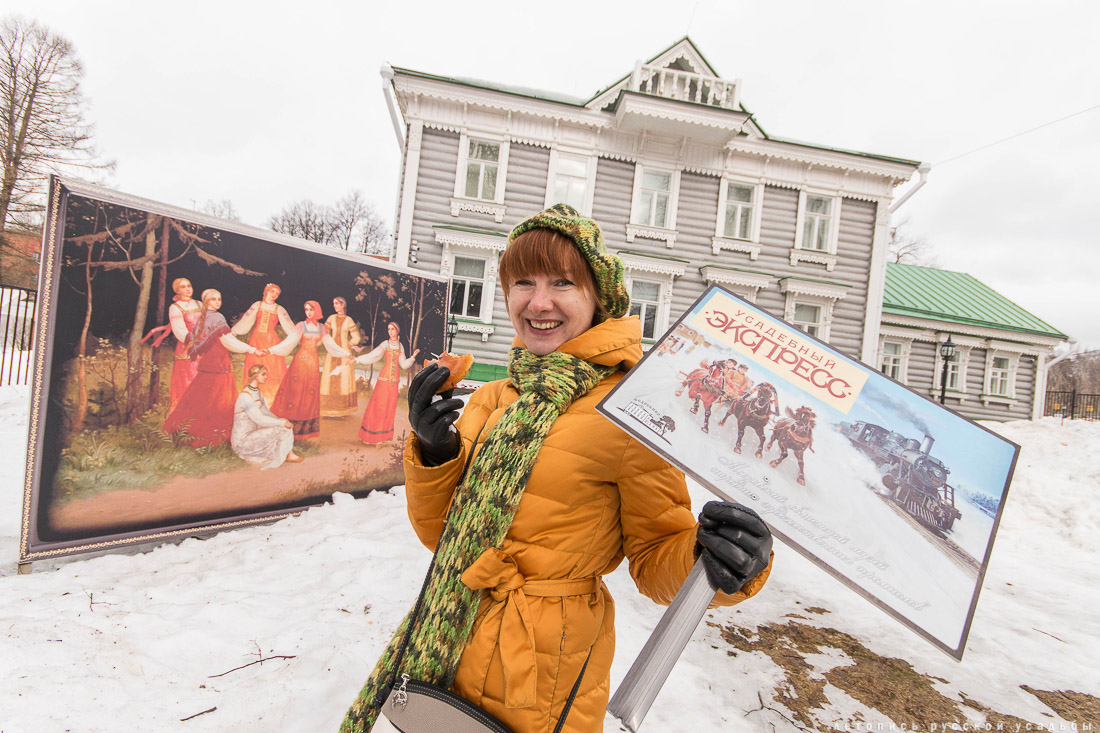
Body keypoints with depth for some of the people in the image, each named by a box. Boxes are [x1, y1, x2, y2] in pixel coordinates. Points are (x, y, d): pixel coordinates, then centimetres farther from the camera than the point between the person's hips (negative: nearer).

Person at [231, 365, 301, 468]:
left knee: (286, 425, 0)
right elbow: (260, 419, -26)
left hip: (253, 434, 9)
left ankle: (289, 454, -4)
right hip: (242, 442, -9)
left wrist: (281, 421, 0)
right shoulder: (245, 396, -21)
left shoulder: (258, 392, 8)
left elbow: (266, 412, 15)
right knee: (281, 430, -18)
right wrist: (282, 423, -19)